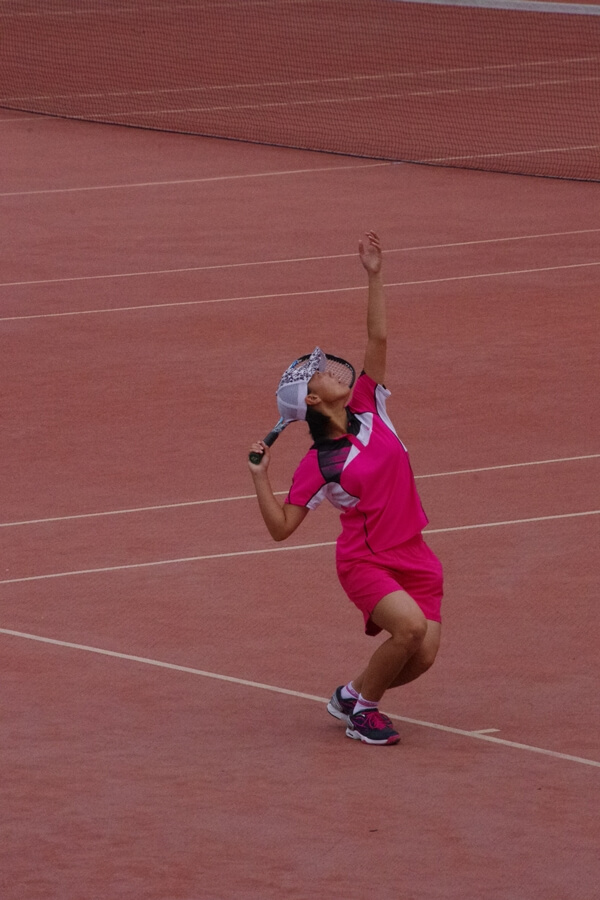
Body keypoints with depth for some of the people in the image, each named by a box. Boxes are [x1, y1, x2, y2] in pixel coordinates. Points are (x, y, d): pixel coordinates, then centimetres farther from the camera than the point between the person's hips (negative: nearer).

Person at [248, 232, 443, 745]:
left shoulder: (369, 410, 5)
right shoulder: (317, 466, -7)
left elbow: (378, 339, 2)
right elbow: (281, 527, -8)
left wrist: (374, 278, -4)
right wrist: (260, 477, -19)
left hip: (413, 558, 5)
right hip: (365, 562, -5)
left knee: (421, 655, -8)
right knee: (410, 626, -29)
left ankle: (357, 698, 21)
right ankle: (361, 702, -4)